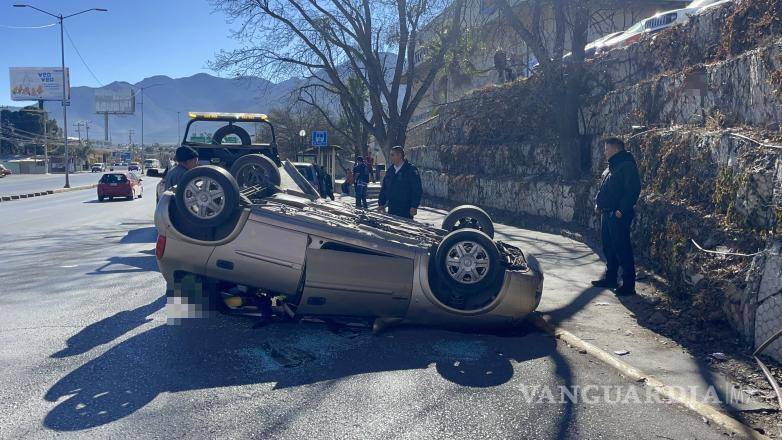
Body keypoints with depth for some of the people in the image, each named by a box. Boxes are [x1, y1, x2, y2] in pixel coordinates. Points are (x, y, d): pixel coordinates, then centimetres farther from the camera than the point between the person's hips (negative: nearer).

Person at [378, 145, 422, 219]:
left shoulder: (411, 170, -7)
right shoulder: (390, 170, 12)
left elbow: (417, 190, -11)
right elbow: (383, 188, 17)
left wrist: (414, 206, -17)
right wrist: (381, 204, 10)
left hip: (406, 210, -6)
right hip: (391, 209, 6)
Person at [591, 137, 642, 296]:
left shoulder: (627, 166, -14)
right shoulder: (611, 167, 18)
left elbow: (633, 190, -21)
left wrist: (622, 210, -23)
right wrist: (598, 203, 12)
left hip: (618, 216, -10)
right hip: (607, 214, 10)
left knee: (622, 249, -7)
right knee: (608, 247, 17)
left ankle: (628, 285, -2)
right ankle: (610, 278, 29)